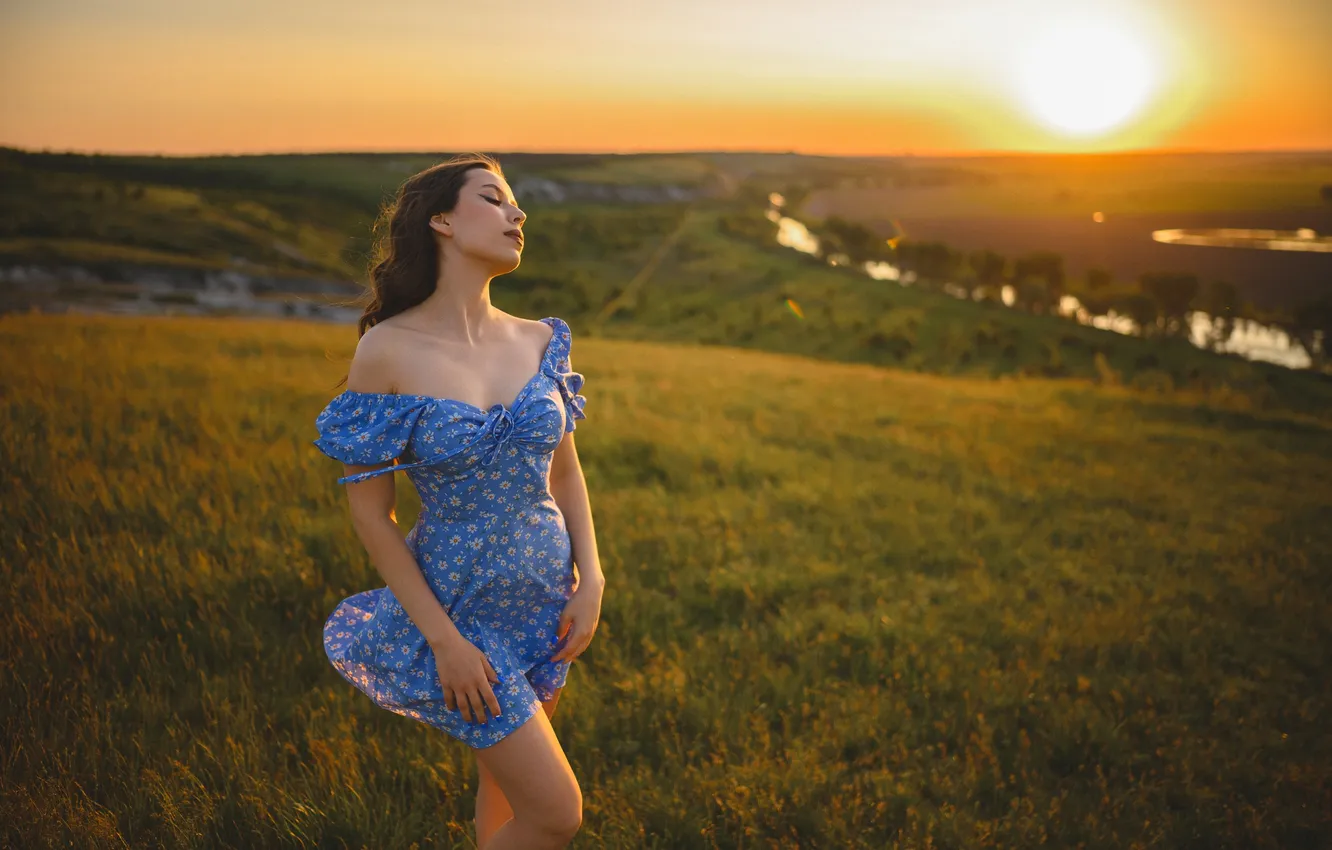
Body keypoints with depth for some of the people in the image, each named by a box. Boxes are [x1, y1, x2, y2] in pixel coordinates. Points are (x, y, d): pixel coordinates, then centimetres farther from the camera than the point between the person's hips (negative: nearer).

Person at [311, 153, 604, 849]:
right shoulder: (387, 351, -16)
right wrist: (444, 639, -15)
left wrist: (591, 581, -3)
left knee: (506, 780, 22)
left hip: (546, 599, 5)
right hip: (460, 606, -5)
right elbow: (369, 511, -13)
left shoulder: (539, 341, -2)